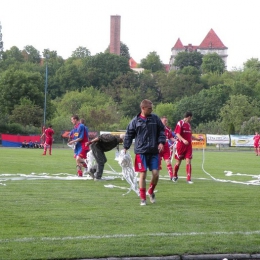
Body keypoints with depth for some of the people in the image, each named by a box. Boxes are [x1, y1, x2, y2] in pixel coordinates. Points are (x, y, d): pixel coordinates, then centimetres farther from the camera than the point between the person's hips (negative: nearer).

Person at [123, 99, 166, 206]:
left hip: (154, 152, 2)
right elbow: (129, 135, 6)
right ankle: (143, 198, 8)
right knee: (143, 175, -3)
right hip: (141, 152, -2)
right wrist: (125, 147, 2)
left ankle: (151, 191, 26)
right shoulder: (135, 121, -1)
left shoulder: (155, 118, 4)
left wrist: (161, 142, -3)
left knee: (156, 174, -2)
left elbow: (161, 131, 11)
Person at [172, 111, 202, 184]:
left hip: (188, 146, 6)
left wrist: (197, 139, 29)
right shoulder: (180, 123, -7)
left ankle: (189, 179, -6)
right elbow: (177, 134, -15)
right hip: (180, 145, -5)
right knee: (178, 162, 4)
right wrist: (183, 140, -29)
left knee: (188, 161, -4)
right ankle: (175, 176, 26)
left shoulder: (188, 125, 16)